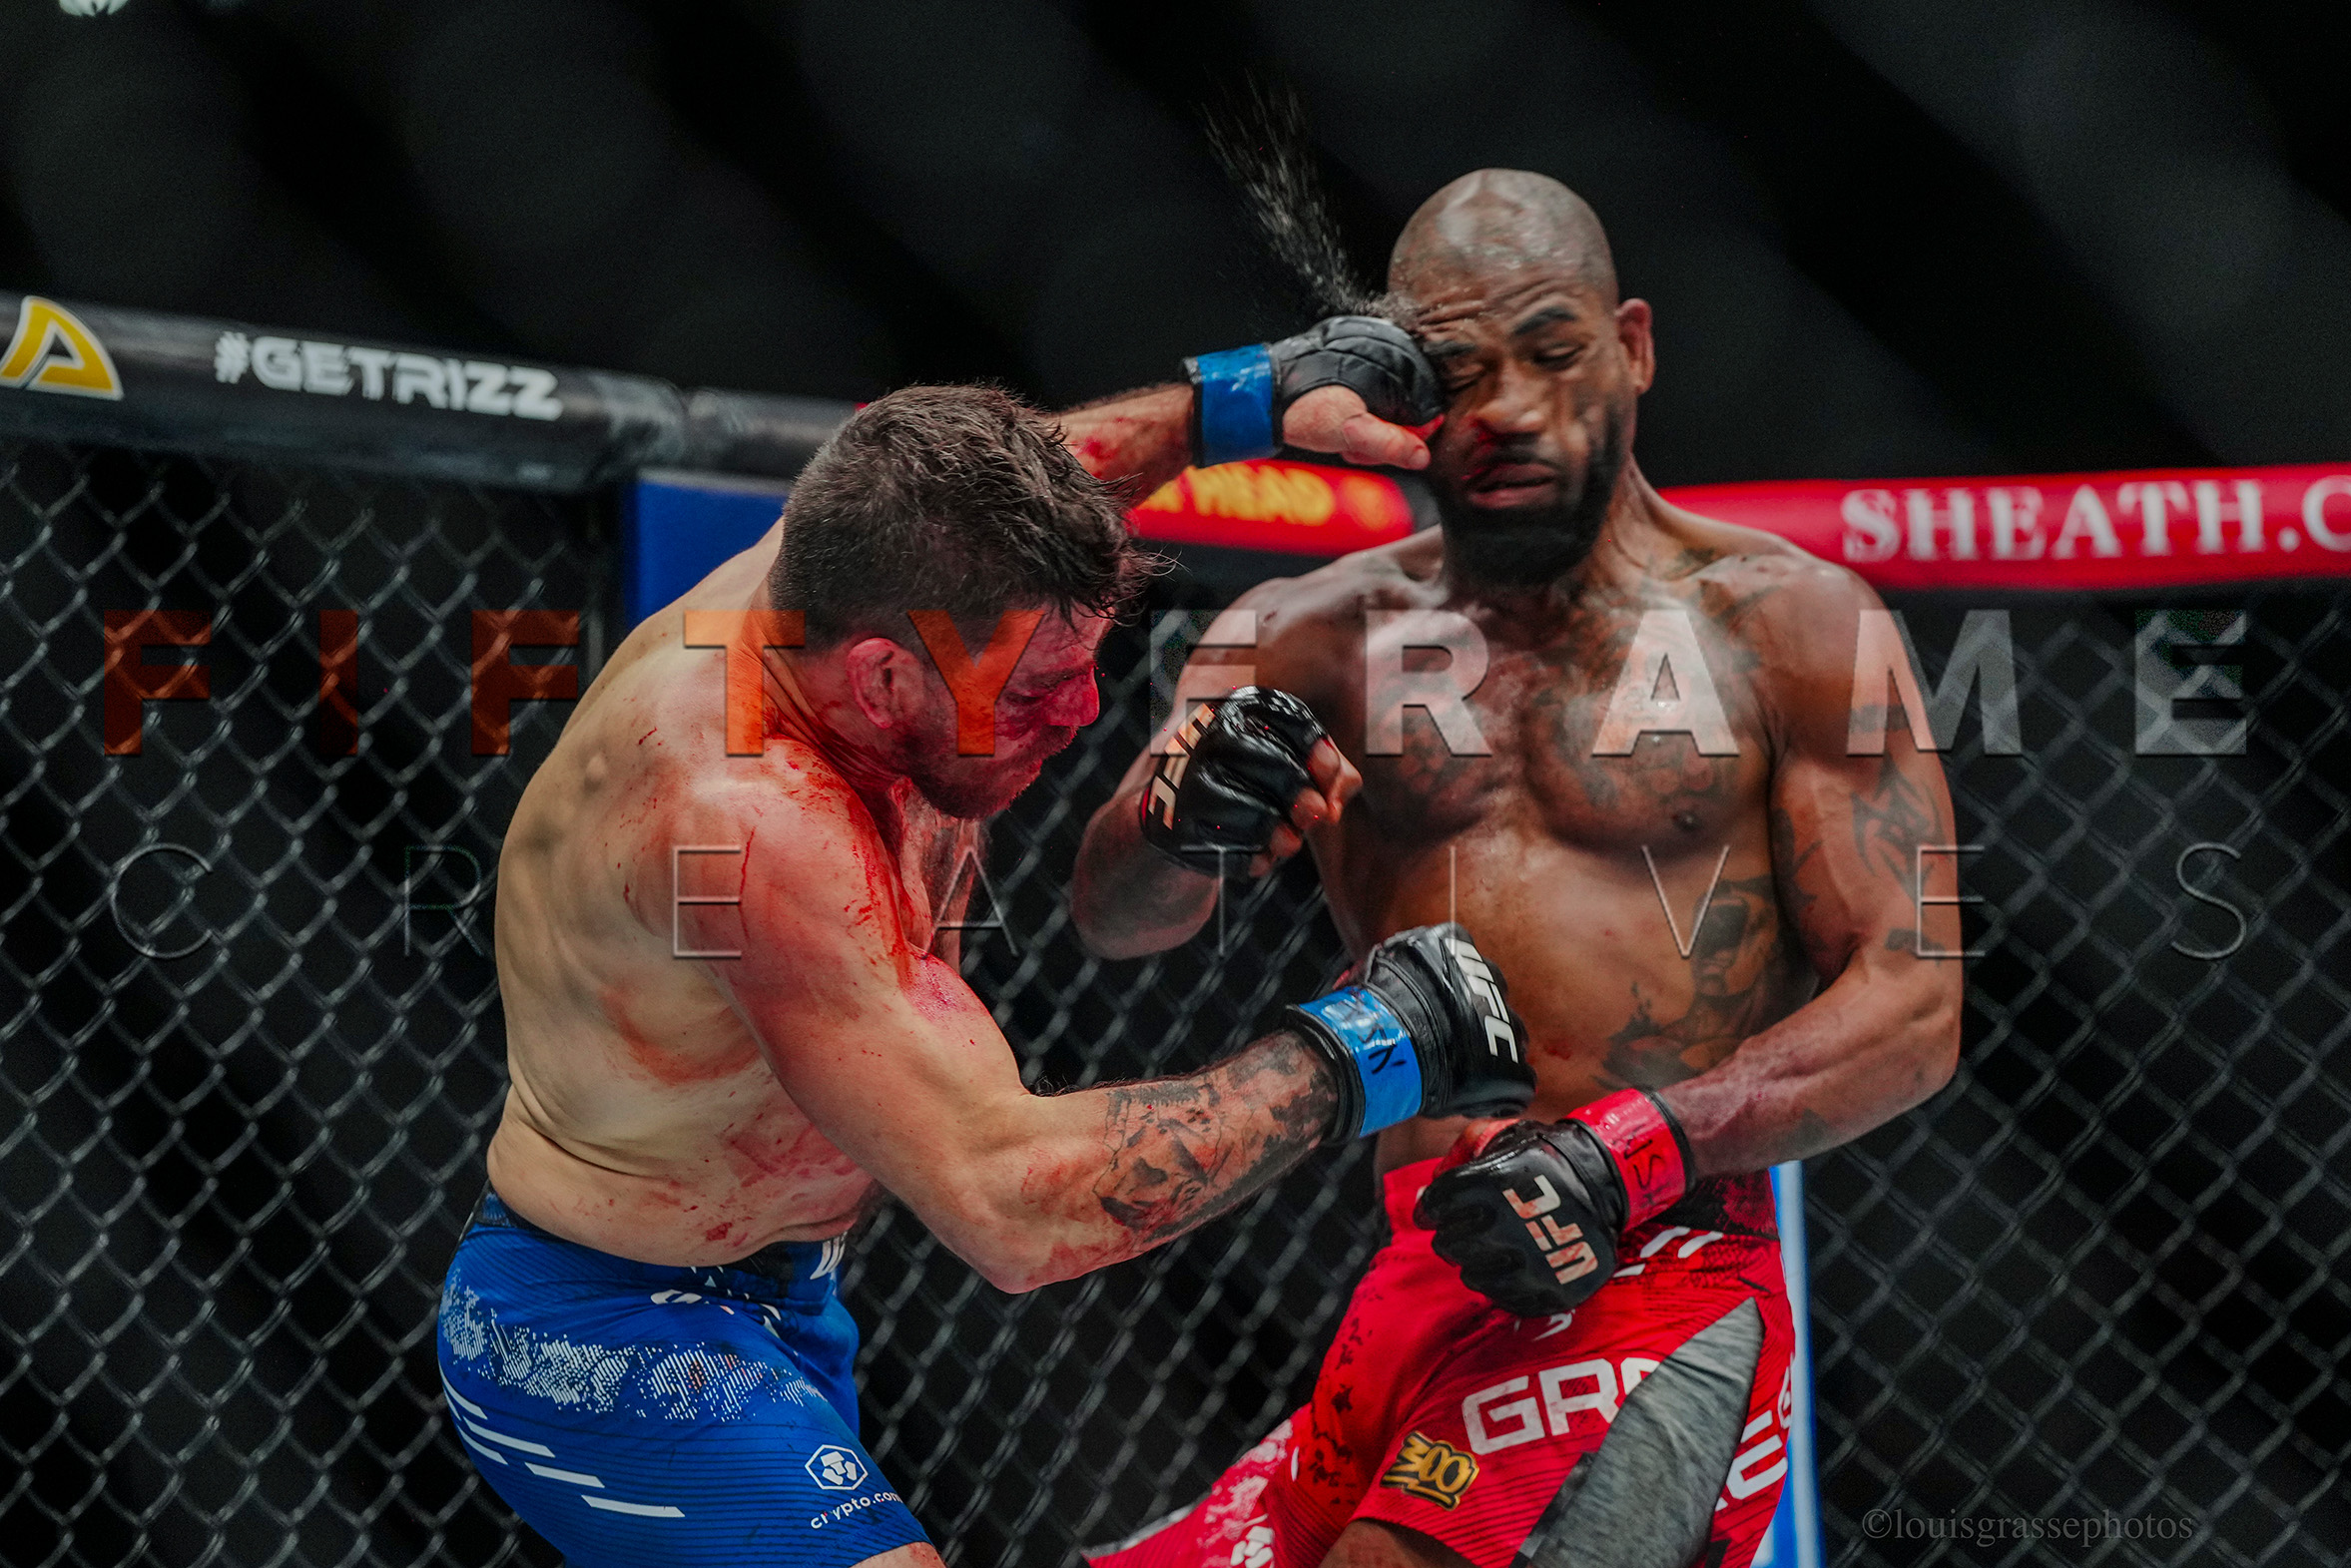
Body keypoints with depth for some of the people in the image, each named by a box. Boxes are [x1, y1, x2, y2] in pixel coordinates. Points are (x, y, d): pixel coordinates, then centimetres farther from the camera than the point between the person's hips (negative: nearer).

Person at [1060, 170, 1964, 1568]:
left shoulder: (1786, 623, 3)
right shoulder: (1312, 637, 11)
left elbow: (1912, 1005, -3)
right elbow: (1118, 921, -1)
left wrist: (1632, 1151, -17)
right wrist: (1190, 828, -25)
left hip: (1653, 1285, -5)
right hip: (1416, 1281, 5)